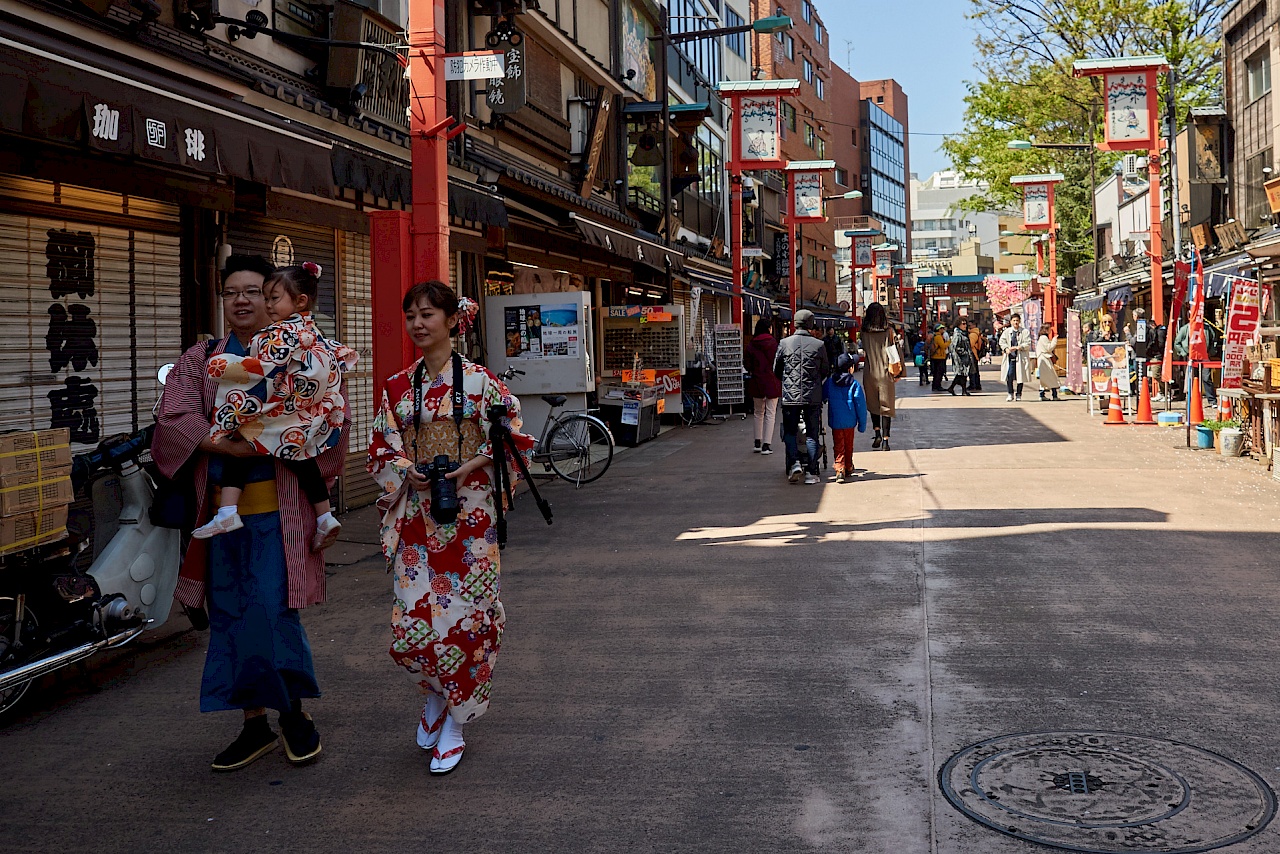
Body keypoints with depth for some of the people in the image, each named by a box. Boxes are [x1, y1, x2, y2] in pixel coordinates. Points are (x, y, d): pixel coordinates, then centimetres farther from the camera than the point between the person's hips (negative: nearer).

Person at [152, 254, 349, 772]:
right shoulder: (200, 360, 12)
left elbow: (333, 416, -5)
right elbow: (172, 418, -2)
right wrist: (228, 444, -17)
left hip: (279, 505, -4)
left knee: (272, 610, -11)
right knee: (230, 616, 8)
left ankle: (293, 711, 11)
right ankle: (255, 724, 21)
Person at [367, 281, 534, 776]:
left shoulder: (479, 380, -2)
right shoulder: (398, 387, 8)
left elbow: (512, 438, -2)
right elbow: (381, 450, 11)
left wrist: (468, 468, -14)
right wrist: (407, 472, -8)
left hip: (467, 515, -3)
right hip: (415, 516, 3)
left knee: (463, 616, -1)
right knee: (411, 620, 0)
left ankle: (454, 723, 15)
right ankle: (435, 694, 30)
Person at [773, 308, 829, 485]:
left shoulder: (784, 343, -1)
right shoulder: (819, 345, -2)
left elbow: (776, 370, 9)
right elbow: (826, 371, 8)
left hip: (790, 396, 0)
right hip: (813, 397, 0)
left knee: (790, 432, 12)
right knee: (812, 434, 6)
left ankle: (794, 462, -9)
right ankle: (811, 473, 5)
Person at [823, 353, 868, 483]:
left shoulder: (829, 382, -2)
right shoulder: (854, 384, -8)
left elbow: (821, 397, 9)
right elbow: (861, 404, -6)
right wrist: (862, 424, 1)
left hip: (835, 422, 1)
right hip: (850, 422, 0)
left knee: (839, 447, 3)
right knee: (848, 446, 17)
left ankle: (840, 470, -14)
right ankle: (848, 469, 29)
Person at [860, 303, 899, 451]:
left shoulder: (865, 332, -5)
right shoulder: (888, 331, -6)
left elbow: (863, 349, 2)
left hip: (870, 373, 1)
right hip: (885, 373, -1)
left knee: (873, 404, 19)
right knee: (886, 406, 4)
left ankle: (877, 434, 10)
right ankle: (885, 439, -2)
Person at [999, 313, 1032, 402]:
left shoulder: (1025, 332, 1)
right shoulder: (1006, 331, 8)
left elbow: (1027, 344, -6)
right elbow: (1002, 341, 4)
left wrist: (1017, 347, -18)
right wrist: (1006, 349, -15)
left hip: (1021, 357, -1)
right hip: (1010, 357, 1)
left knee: (1020, 376, 5)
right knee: (1009, 375, -9)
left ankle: (1018, 394, 18)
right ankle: (1010, 394, 4)